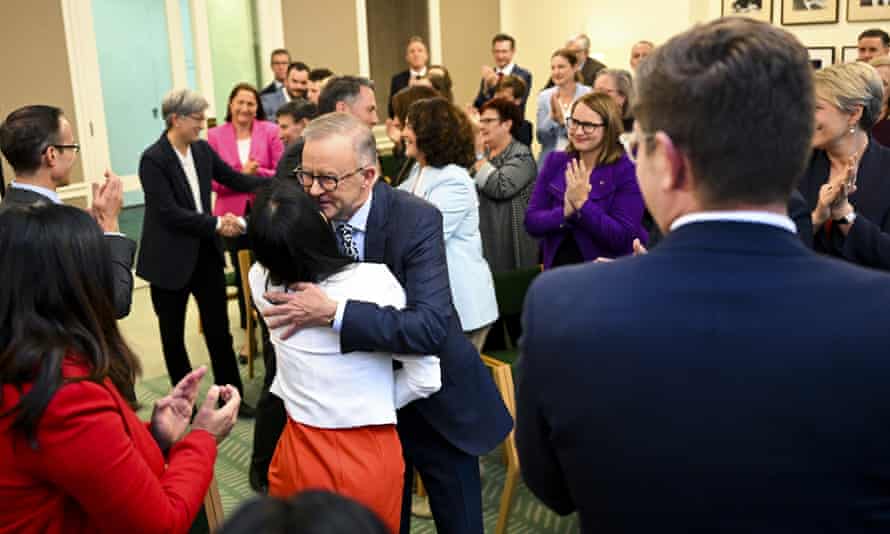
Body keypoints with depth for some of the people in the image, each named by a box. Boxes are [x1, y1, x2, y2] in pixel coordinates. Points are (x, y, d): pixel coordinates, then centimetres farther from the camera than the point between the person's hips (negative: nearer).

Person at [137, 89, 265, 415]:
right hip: (170, 260, -5)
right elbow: (169, 212, -21)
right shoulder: (153, 159, -16)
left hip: (205, 254, 5)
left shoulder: (202, 149, 2)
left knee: (219, 329, 9)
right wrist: (216, 224, -23)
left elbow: (236, 180, 8)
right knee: (173, 334, 12)